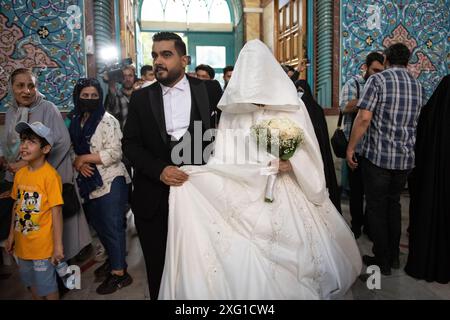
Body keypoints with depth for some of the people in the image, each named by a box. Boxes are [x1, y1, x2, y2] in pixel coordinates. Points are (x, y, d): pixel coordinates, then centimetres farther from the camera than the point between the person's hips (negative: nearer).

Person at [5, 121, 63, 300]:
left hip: (43, 245, -6)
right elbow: (17, 206, 11)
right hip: (22, 243, 7)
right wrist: (12, 234, 15)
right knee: (31, 284, 23)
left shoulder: (50, 175, -19)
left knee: (47, 287, 9)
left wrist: (58, 245, -17)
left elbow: (56, 211, -18)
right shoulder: (20, 174, 1)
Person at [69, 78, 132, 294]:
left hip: (110, 182, -7)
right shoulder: (75, 123, 10)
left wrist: (84, 158, -16)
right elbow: (71, 151, 16)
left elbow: (114, 153, -19)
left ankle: (119, 272, 14)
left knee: (112, 226, 1)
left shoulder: (107, 121, -12)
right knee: (98, 225, 18)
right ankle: (113, 258, 39)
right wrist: (77, 163, -6)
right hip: (89, 184, 7)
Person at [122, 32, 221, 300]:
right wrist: (160, 170, -14)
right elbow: (130, 144, 1)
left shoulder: (209, 91, 2)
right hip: (154, 198, 2)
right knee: (158, 268, 14)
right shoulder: (141, 98, 5)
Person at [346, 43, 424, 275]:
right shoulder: (418, 86, 10)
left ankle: (382, 261, 14)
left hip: (378, 155, -6)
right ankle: (394, 256, 27)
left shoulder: (377, 80, -8)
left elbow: (364, 118, -17)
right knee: (393, 204, 19)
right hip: (406, 157, 6)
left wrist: (350, 148, -10)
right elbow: (415, 121, 16)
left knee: (376, 207, 5)